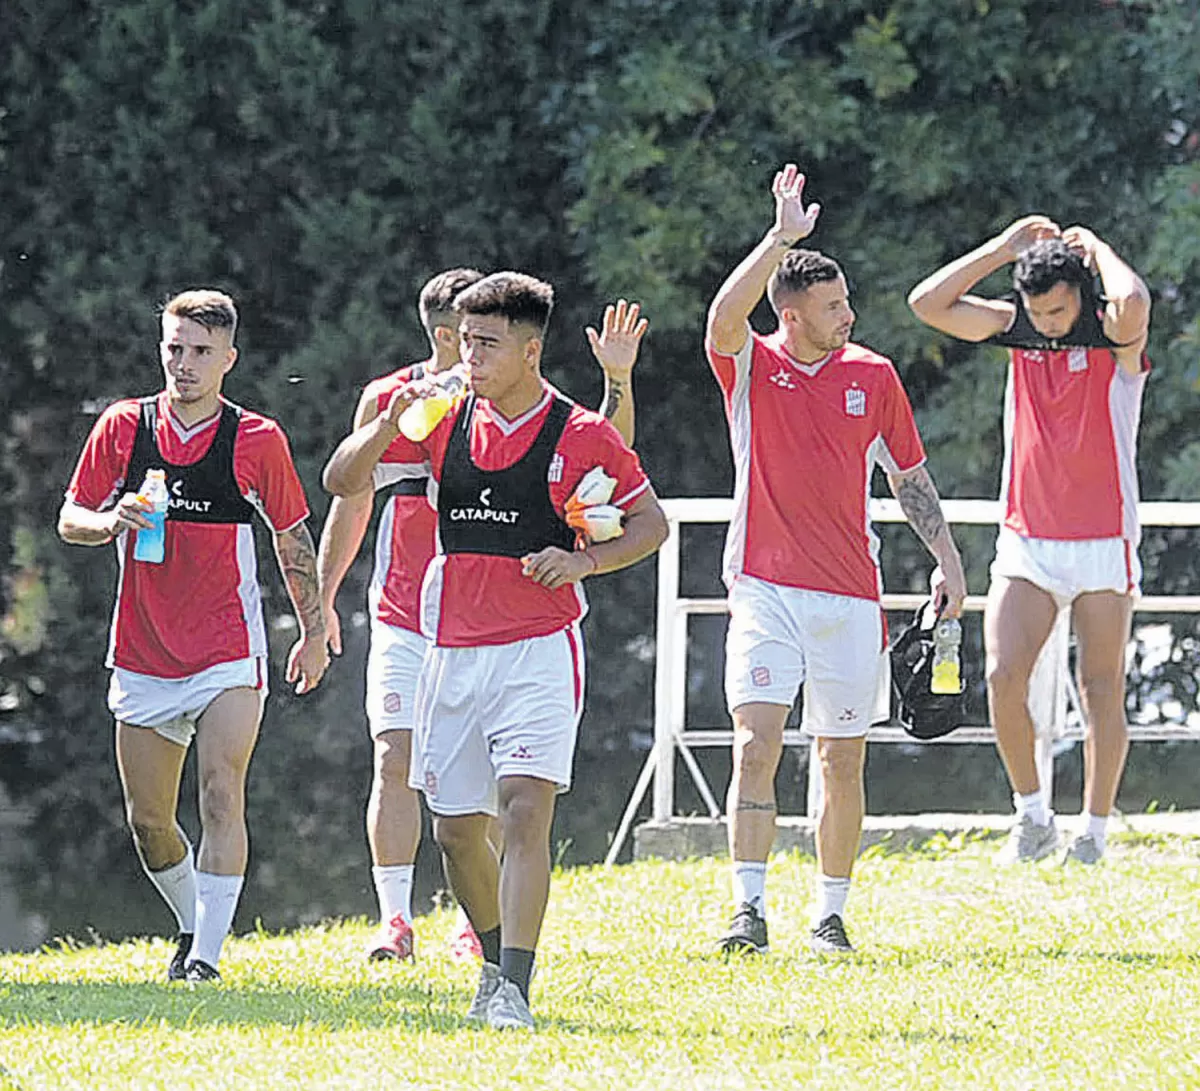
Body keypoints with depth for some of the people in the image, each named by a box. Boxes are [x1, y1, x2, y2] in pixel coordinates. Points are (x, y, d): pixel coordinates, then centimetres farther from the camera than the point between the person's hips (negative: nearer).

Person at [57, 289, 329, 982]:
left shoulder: (257, 440, -2)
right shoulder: (123, 427, 2)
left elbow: (294, 542, 8)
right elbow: (71, 521, 8)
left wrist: (315, 633, 9)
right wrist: (110, 521, -15)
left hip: (229, 657, -3)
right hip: (143, 657, 3)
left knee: (222, 797, -17)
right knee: (147, 819, 7)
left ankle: (207, 956, -18)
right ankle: (195, 928, 30)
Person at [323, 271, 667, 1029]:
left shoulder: (580, 433, -3)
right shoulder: (446, 420, 7)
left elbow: (651, 524, 4)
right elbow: (343, 483, 8)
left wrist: (585, 561, -14)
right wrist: (391, 424, -10)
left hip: (541, 648, -5)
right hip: (453, 649, 5)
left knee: (524, 810, -19)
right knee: (456, 830, 9)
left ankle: (514, 989, -23)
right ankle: (498, 962, 31)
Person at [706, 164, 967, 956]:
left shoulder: (873, 376, 6)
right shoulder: (751, 368, -1)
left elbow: (910, 475, 15)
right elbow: (724, 319, -23)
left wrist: (947, 558, 6)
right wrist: (782, 237, -29)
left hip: (849, 594, 2)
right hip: (765, 588, -2)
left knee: (842, 762, 5)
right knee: (756, 746, -14)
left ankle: (832, 914, 15)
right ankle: (751, 910, -16)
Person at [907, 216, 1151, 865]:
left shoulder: (1115, 337, -8)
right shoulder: (1016, 330, 5)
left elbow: (1133, 304, -33)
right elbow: (928, 303, -1)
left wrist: (1096, 247, -14)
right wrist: (1005, 248, -3)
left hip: (1102, 545, -3)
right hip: (1026, 544, 3)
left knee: (1101, 691, 2)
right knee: (1002, 679, -9)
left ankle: (1094, 834, 10)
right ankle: (1033, 816, 6)